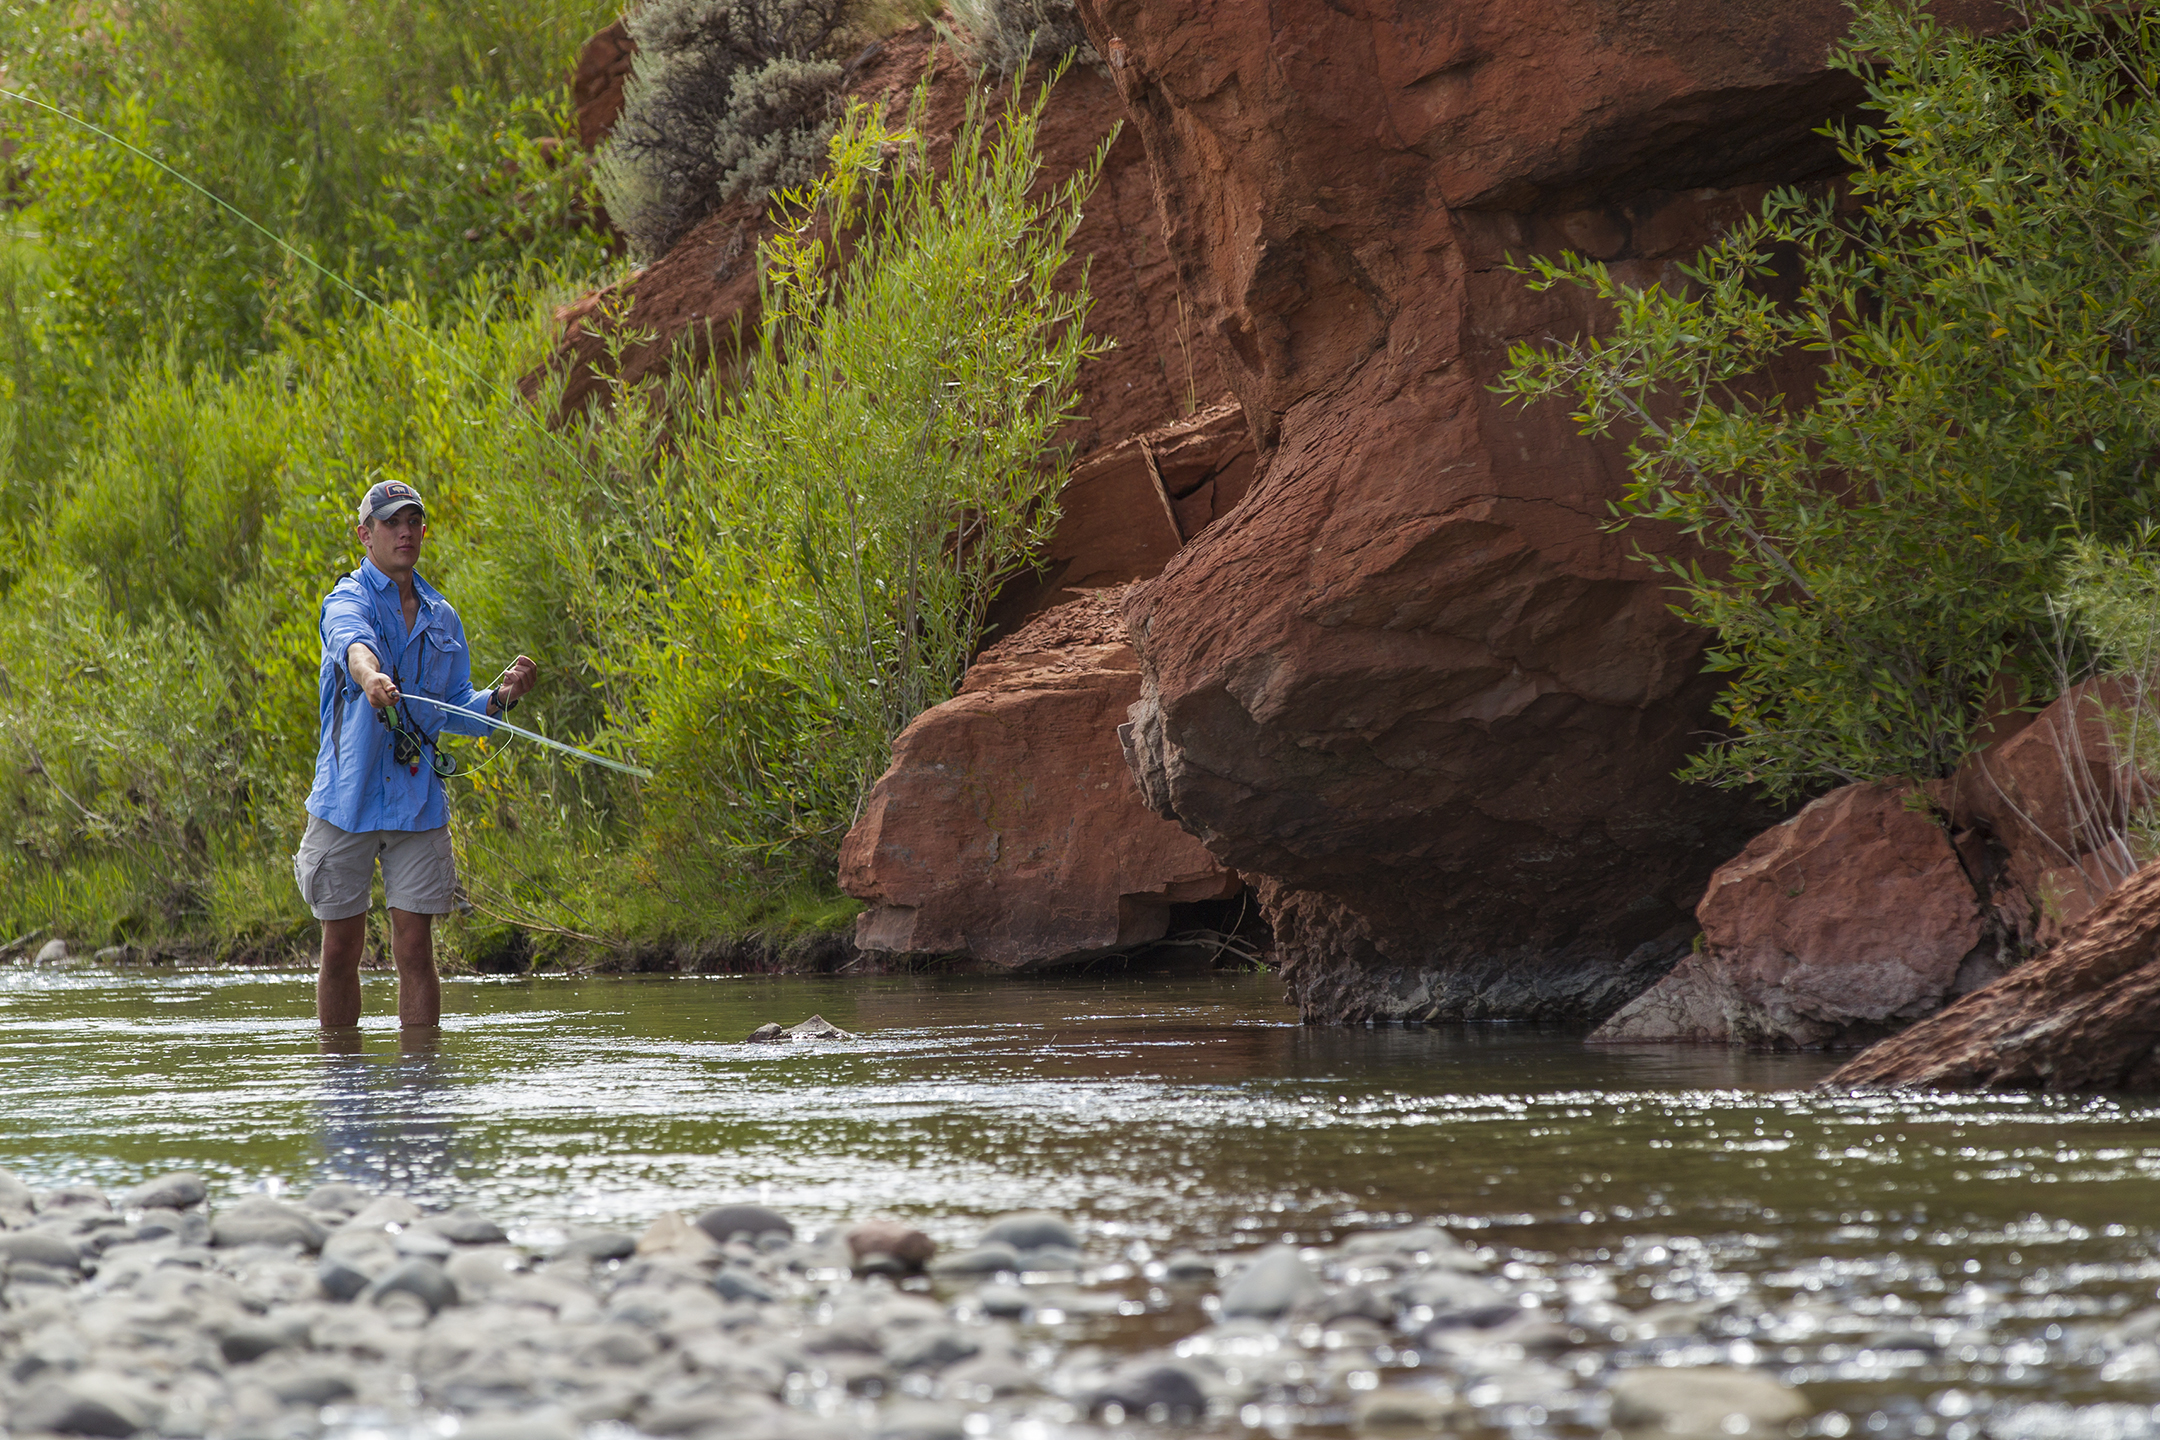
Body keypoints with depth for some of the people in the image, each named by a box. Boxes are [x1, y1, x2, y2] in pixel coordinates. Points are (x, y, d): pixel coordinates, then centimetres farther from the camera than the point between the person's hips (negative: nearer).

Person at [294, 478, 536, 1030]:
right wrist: (370, 676, -52)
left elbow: (454, 712, 18)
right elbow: (353, 644, -30)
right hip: (348, 797, -3)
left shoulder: (441, 617, 12)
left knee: (415, 949, -1)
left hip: (418, 800, 3)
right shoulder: (348, 600, -5)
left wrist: (500, 696, -3)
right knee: (341, 950, 6)